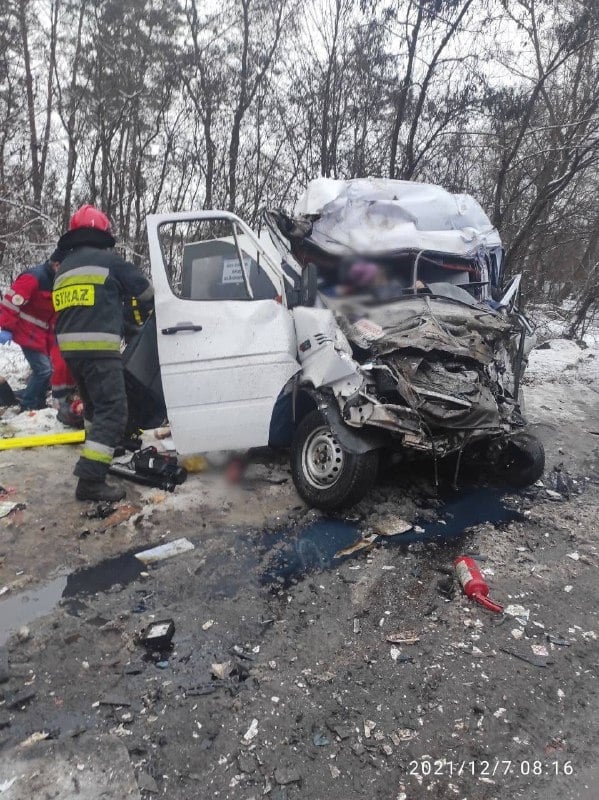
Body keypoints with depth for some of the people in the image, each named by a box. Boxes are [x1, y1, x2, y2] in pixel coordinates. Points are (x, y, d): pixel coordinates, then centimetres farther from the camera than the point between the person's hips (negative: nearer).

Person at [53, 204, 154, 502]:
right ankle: (91, 479, -16)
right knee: (113, 411, -9)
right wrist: (151, 312, 28)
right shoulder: (109, 260, -1)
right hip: (98, 347, -8)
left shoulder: (63, 268, 22)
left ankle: (97, 443, 43)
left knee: (94, 405, 26)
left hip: (70, 347, 8)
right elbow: (146, 291, 6)